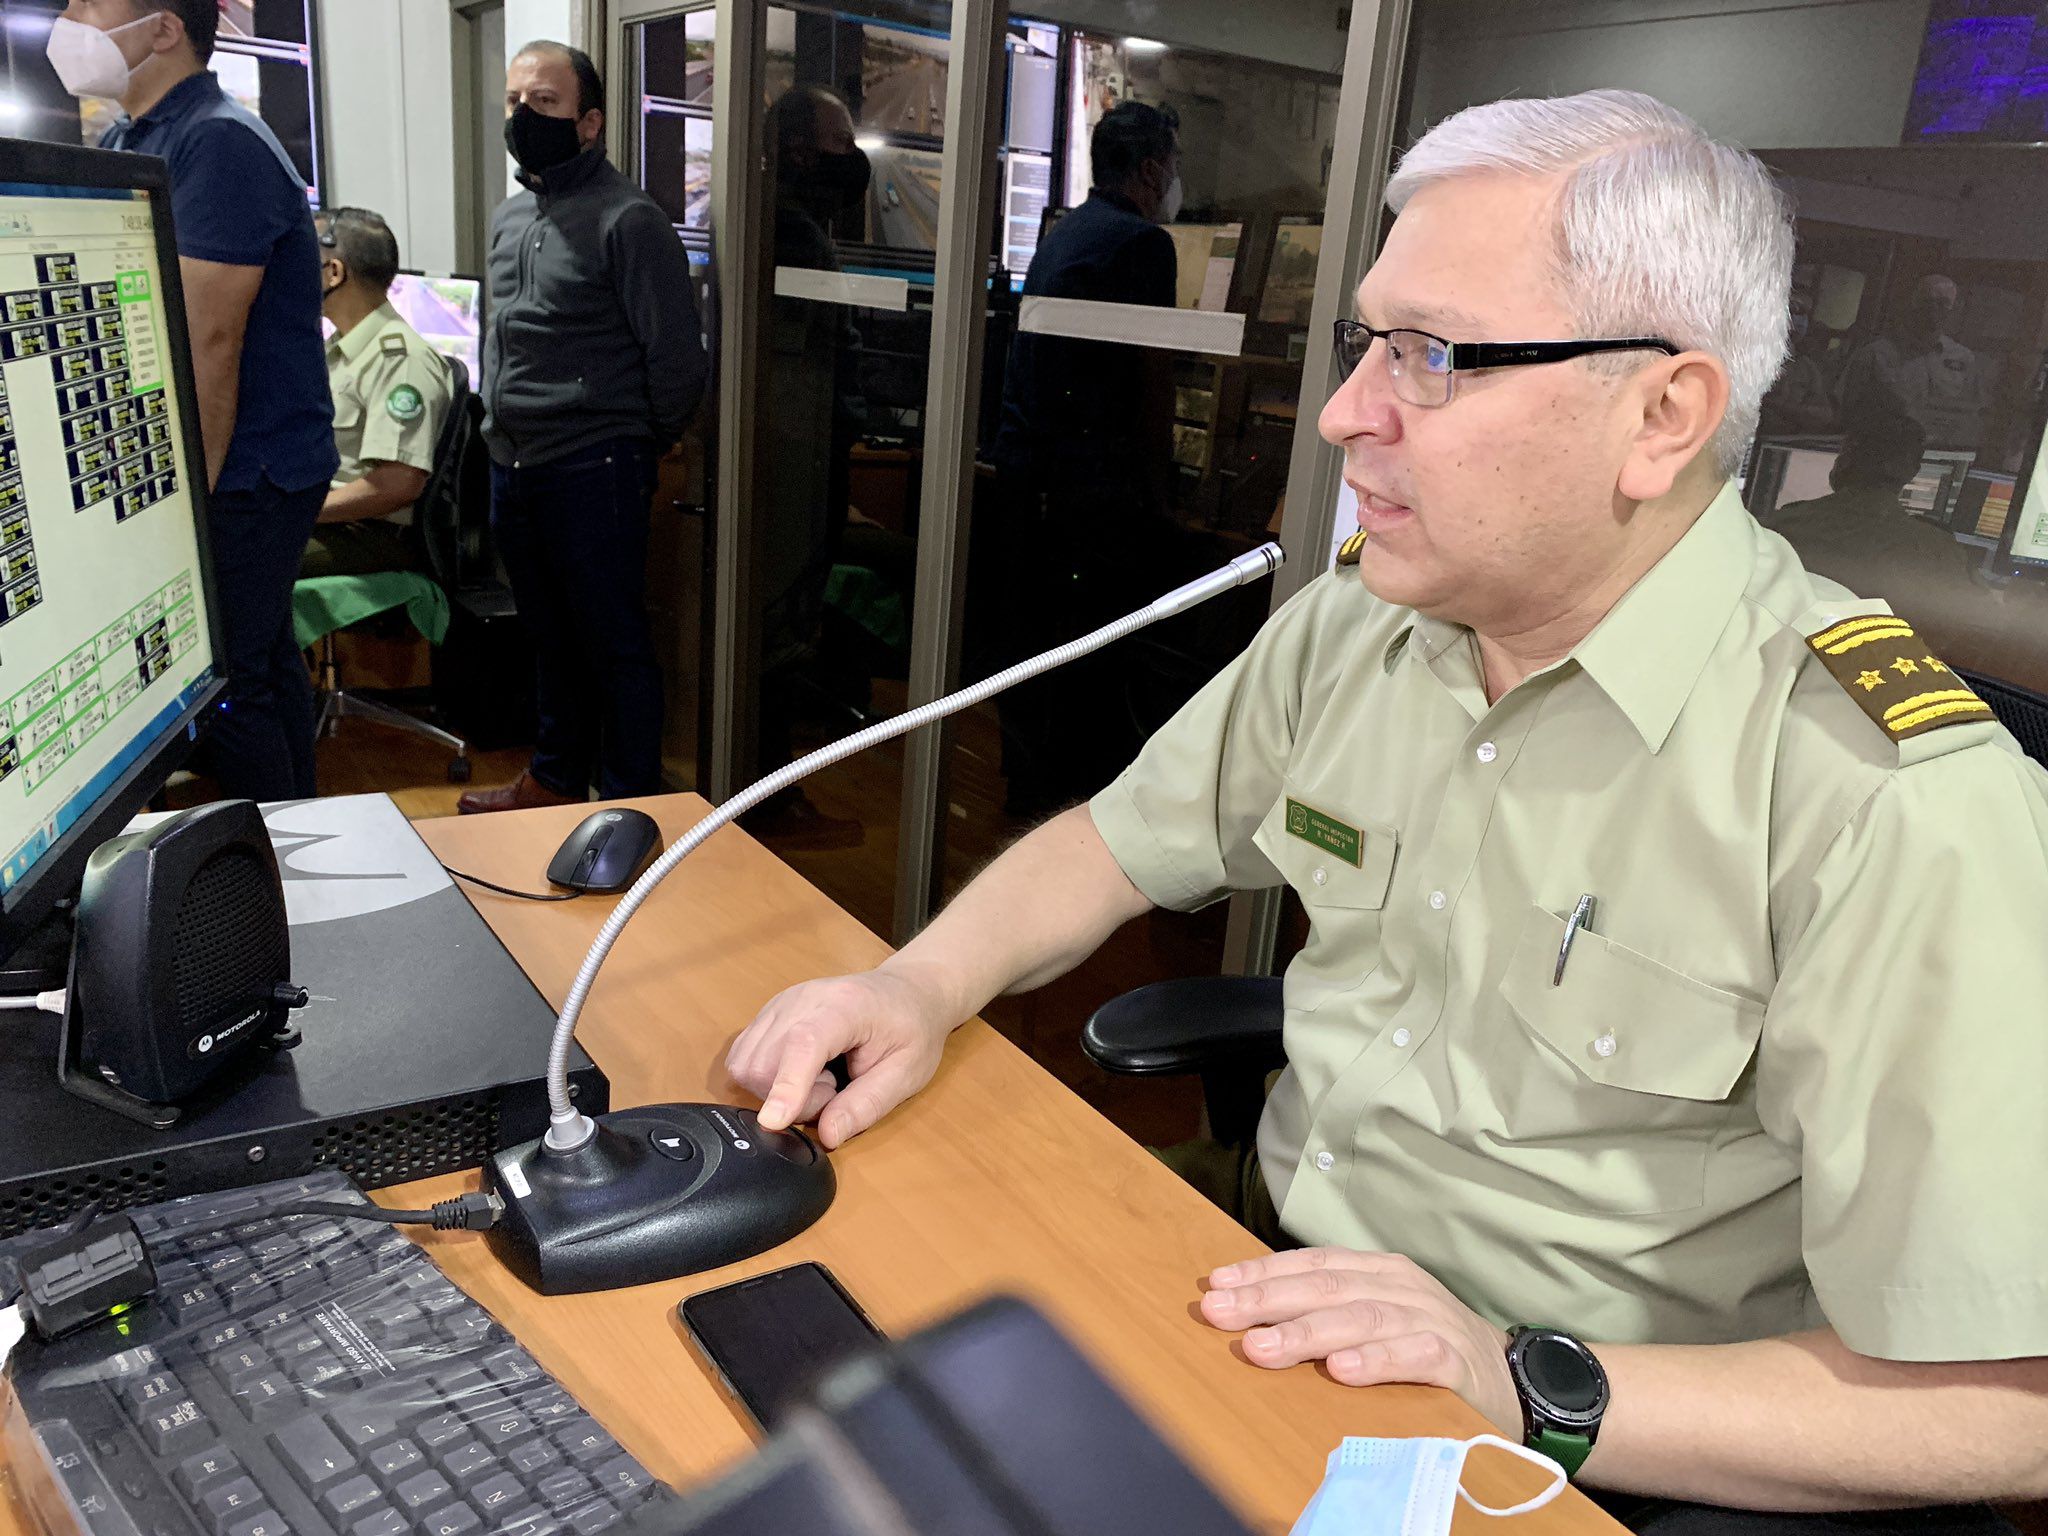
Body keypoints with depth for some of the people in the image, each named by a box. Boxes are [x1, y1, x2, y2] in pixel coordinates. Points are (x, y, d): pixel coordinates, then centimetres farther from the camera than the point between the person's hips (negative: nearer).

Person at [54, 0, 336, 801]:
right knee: (265, 660, 16)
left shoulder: (219, 144, -16)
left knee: (224, 689, -5)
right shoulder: (120, 144, 14)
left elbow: (206, 343, -21)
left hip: (244, 472, -9)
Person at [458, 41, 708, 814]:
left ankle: (629, 803, 15)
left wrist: (640, 447, -1)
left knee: (614, 646, 2)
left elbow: (676, 359, -12)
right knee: (551, 637, 19)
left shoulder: (628, 220, -11)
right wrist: (505, 429, 17)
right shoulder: (508, 217, 13)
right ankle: (556, 777, 34)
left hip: (592, 473, -8)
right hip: (512, 465, 8)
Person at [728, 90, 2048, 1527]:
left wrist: (1537, 1392, -28)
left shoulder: (1901, 809, -23)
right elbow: (1129, 838, 9)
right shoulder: (1355, 622, -2)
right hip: (1269, 1297, 5)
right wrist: (928, 983, -8)